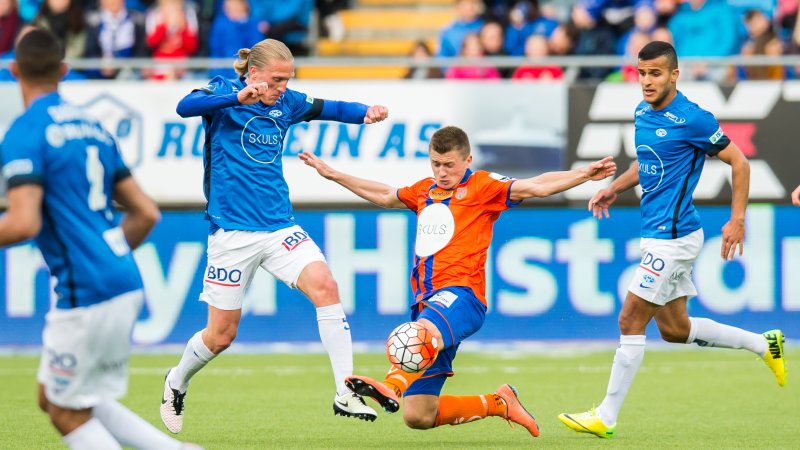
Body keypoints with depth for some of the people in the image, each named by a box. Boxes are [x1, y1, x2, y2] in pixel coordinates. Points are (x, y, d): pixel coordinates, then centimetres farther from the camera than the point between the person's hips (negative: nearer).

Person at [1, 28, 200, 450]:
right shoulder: (91, 126, 15)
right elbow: (146, 212, 17)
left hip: (83, 293, -8)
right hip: (126, 284, 8)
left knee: (68, 413, 7)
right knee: (52, 396, 19)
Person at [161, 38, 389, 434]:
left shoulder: (286, 103, 8)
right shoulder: (223, 92, -7)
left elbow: (328, 108, 15)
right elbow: (186, 107, -26)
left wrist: (365, 112, -8)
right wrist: (240, 97, -43)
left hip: (279, 227, 4)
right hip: (231, 232, -4)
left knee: (324, 284, -21)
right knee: (222, 334, 3)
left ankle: (345, 394, -22)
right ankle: (176, 382, 35)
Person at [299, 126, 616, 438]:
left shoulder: (483, 187, 5)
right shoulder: (424, 191, 23)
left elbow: (536, 187, -7)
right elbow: (384, 196, 42)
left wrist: (583, 174, -22)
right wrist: (331, 174, 47)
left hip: (460, 295, -7)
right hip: (427, 302, 7)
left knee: (425, 332, -44)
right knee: (418, 417, -1)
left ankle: (392, 387, -69)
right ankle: (499, 404, 16)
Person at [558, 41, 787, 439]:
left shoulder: (692, 119, -16)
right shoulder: (642, 113, 9)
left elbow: (739, 163, -9)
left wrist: (737, 221, -13)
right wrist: (615, 188, 11)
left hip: (674, 236, -9)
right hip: (656, 235, 9)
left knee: (630, 321, -7)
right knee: (674, 329, 15)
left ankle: (606, 417, -1)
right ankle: (764, 345, 29)